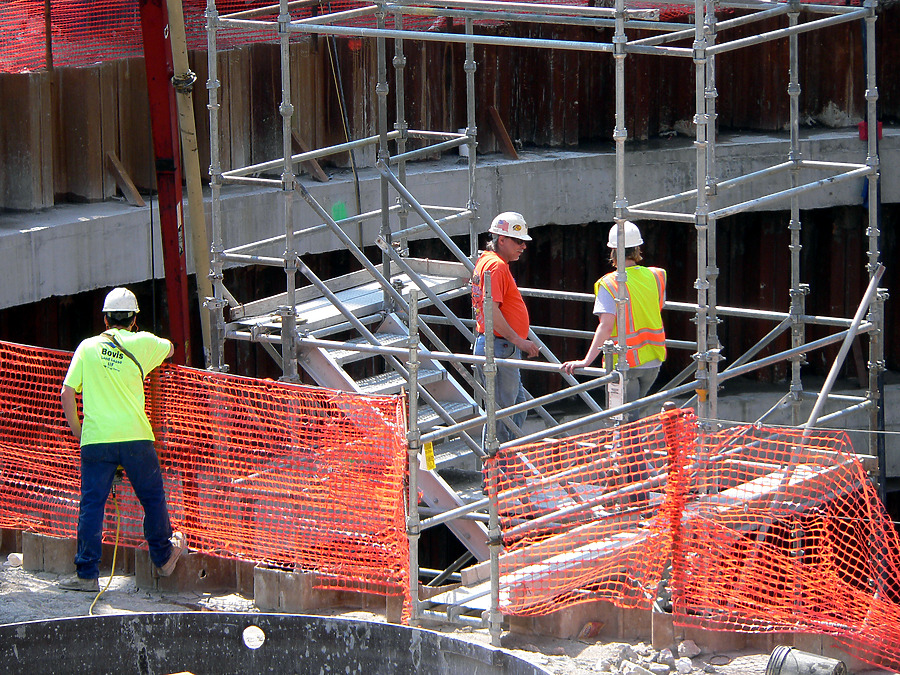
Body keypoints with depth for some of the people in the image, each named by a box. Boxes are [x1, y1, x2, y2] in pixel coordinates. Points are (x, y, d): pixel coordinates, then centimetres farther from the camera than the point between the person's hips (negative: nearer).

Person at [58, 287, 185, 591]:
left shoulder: (88, 347, 7)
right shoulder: (142, 344, 4)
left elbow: (67, 392, 3)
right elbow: (169, 349, 26)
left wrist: (77, 430, 13)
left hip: (95, 438, 1)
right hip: (135, 437, -1)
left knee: (92, 504, 3)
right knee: (153, 498, 16)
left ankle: (87, 574, 0)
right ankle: (163, 558, 28)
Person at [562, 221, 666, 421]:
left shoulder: (610, 284, -15)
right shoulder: (655, 277, 1)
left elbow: (606, 326, -25)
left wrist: (586, 361, -28)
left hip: (624, 363, -5)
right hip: (653, 363, 5)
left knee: (628, 420, 1)